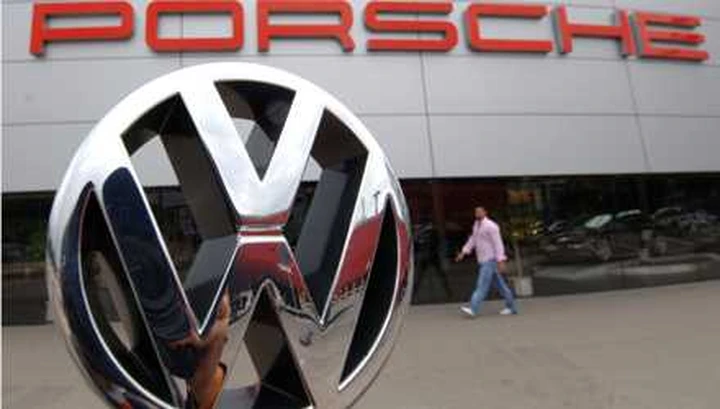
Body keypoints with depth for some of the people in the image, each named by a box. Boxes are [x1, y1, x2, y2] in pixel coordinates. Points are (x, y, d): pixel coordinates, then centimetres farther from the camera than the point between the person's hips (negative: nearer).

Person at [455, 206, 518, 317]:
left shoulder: (491, 226, -15)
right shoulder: (477, 224, 13)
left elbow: (498, 244, -17)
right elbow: (472, 239, 18)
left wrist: (501, 261, -22)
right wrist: (463, 253, 11)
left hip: (490, 260, -9)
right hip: (482, 260, 9)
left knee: (482, 285, -12)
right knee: (500, 284, 14)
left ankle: (473, 309, -14)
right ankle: (511, 307, 23)